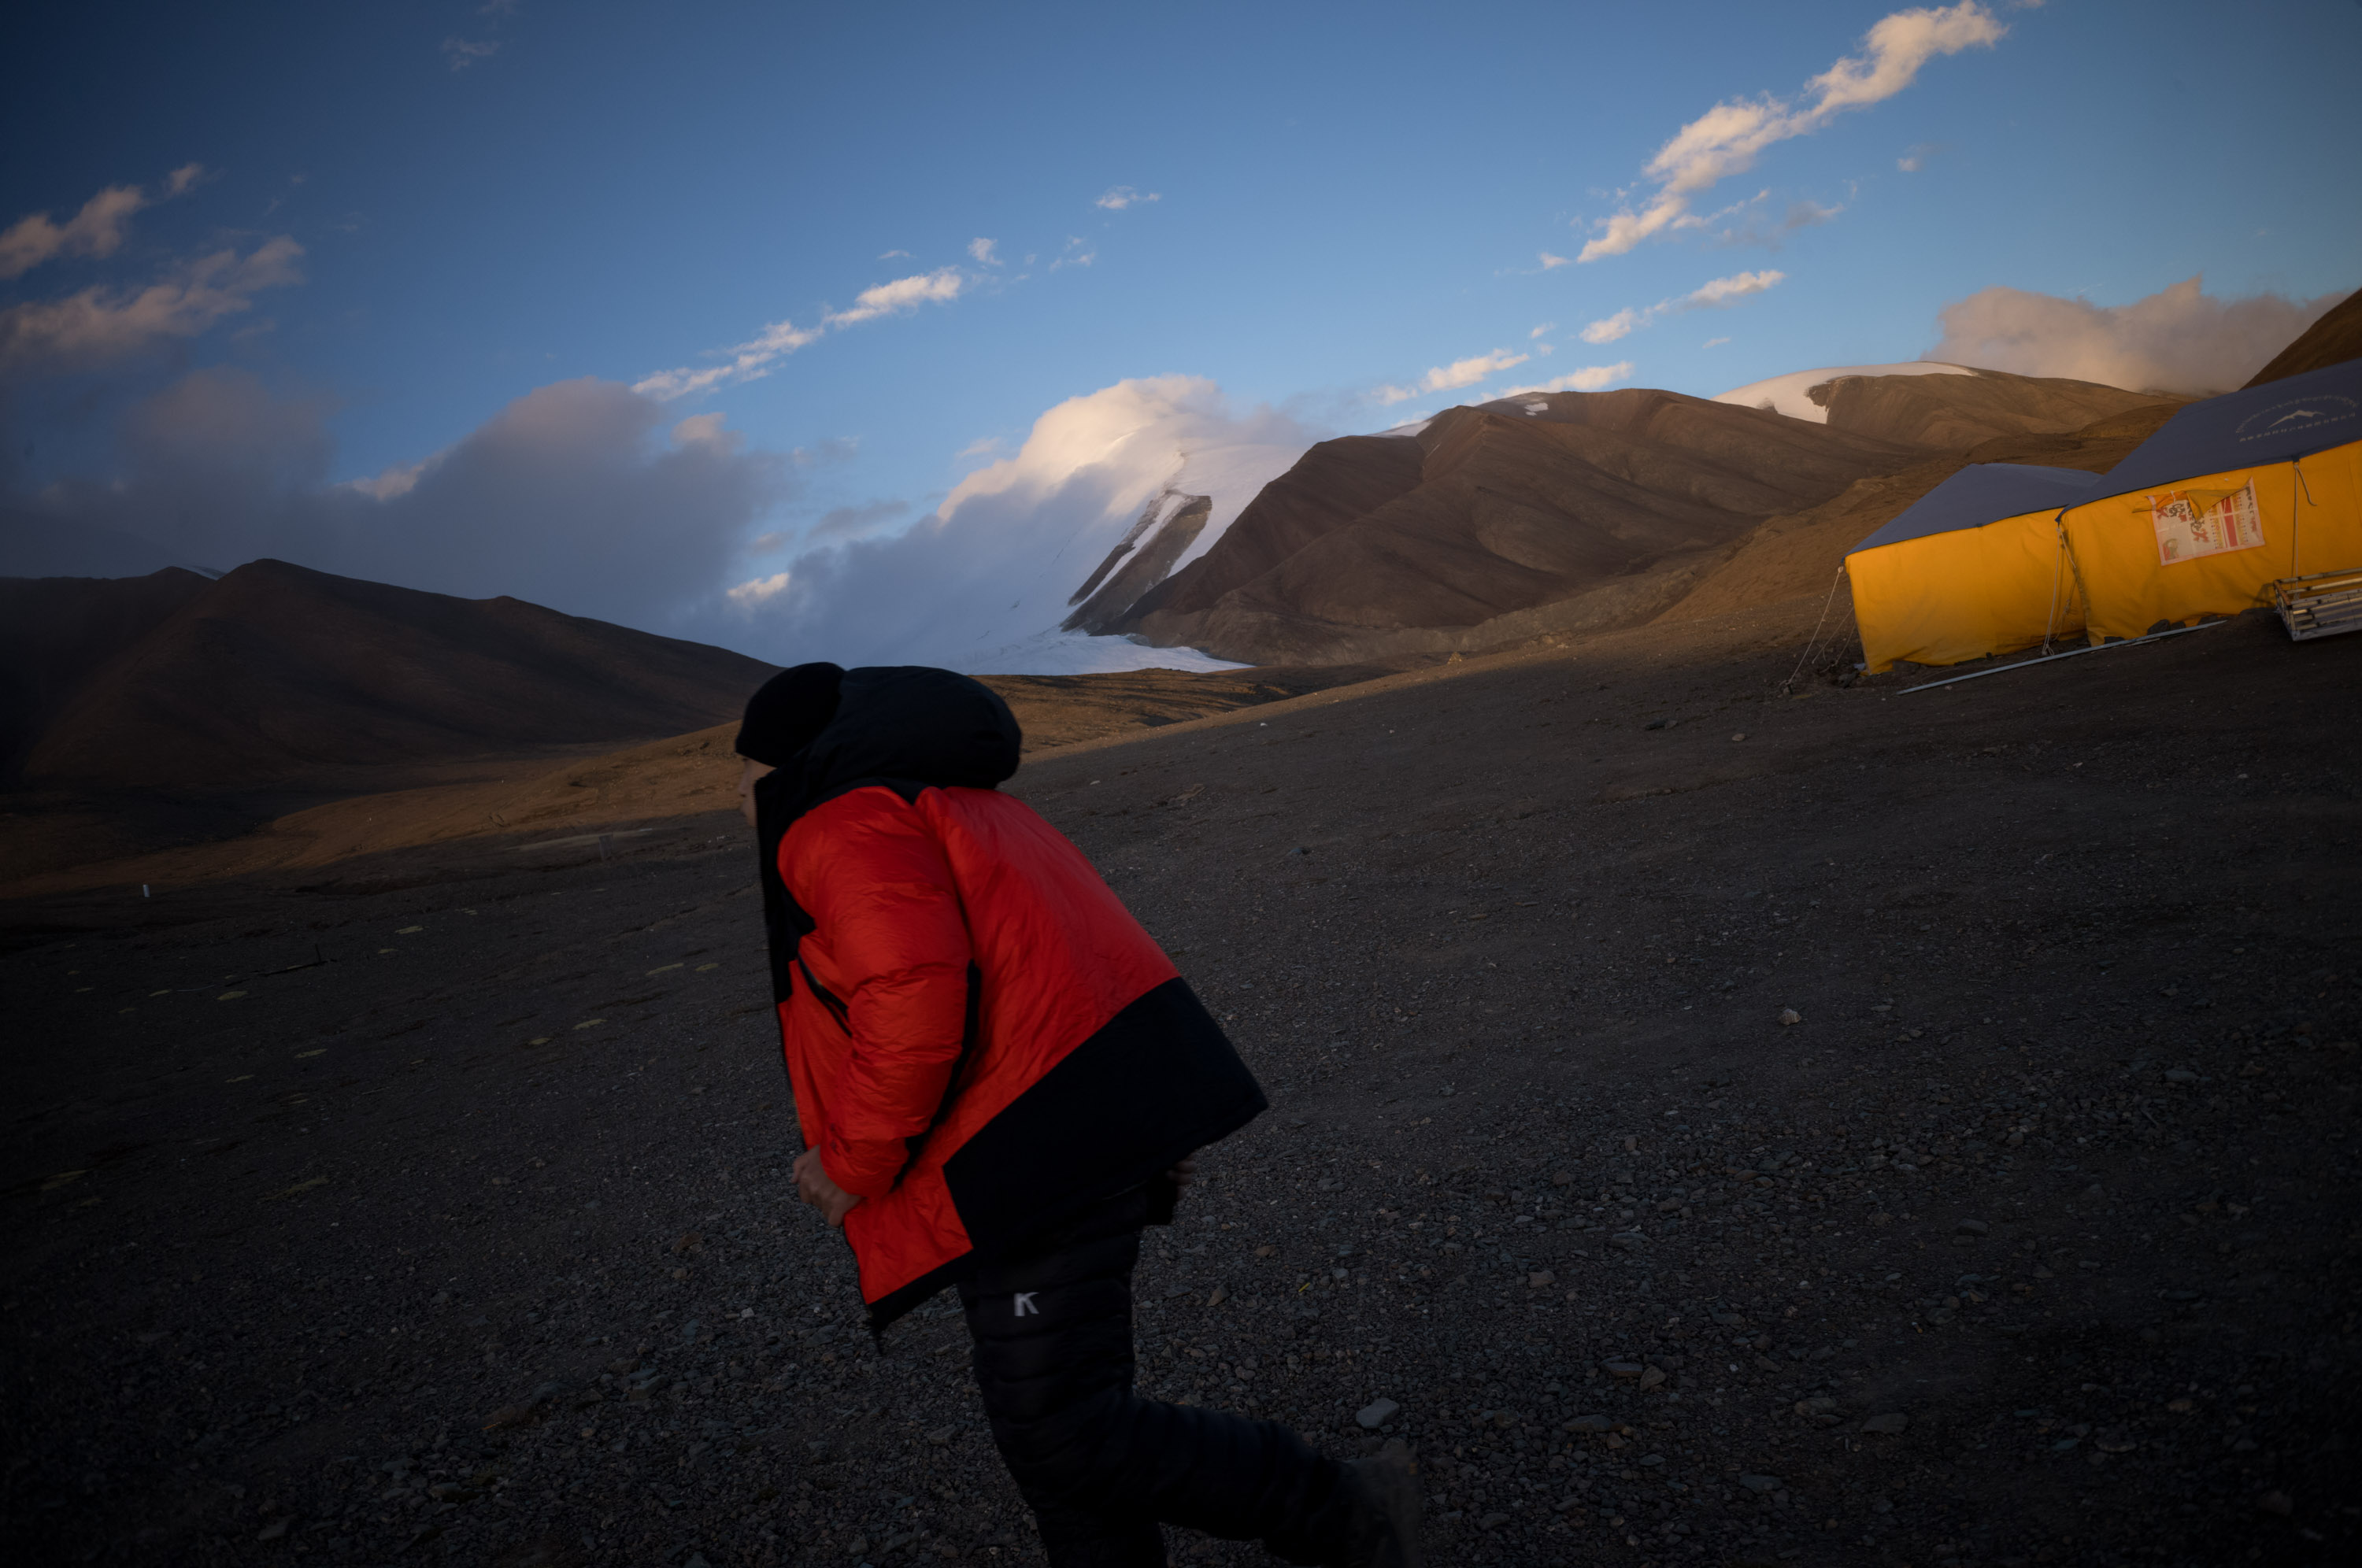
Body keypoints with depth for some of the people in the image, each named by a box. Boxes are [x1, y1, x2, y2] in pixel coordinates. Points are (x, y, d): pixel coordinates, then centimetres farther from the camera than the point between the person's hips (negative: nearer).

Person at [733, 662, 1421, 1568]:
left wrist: (852, 1163, -11)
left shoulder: (836, 825, -9)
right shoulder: (943, 804, 24)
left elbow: (914, 1000, -26)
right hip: (1096, 1115, 11)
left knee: (1061, 1435, -4)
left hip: (1039, 1153, -11)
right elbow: (1057, 950, 23)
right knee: (1046, 1411, 20)